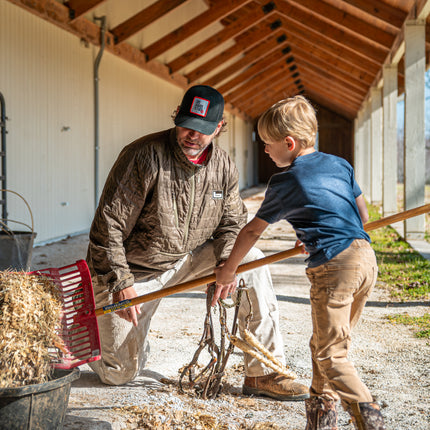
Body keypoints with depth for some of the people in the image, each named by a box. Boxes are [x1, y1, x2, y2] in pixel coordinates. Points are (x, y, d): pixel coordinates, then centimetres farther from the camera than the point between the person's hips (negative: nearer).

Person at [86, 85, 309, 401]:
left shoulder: (223, 167, -5)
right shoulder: (145, 156, -23)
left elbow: (233, 222, 4)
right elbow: (109, 223, -22)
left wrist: (226, 262, -18)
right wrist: (120, 282, -27)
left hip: (186, 260, 5)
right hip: (134, 270, -4)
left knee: (252, 261, -19)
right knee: (119, 374, 0)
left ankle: (264, 373, -11)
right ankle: (95, 329, 36)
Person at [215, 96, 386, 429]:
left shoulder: (284, 183, -2)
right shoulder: (340, 164, 15)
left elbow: (253, 231, 8)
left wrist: (228, 270, 21)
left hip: (333, 268, -7)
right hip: (367, 258, 8)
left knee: (330, 354, -1)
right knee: (325, 342, 20)